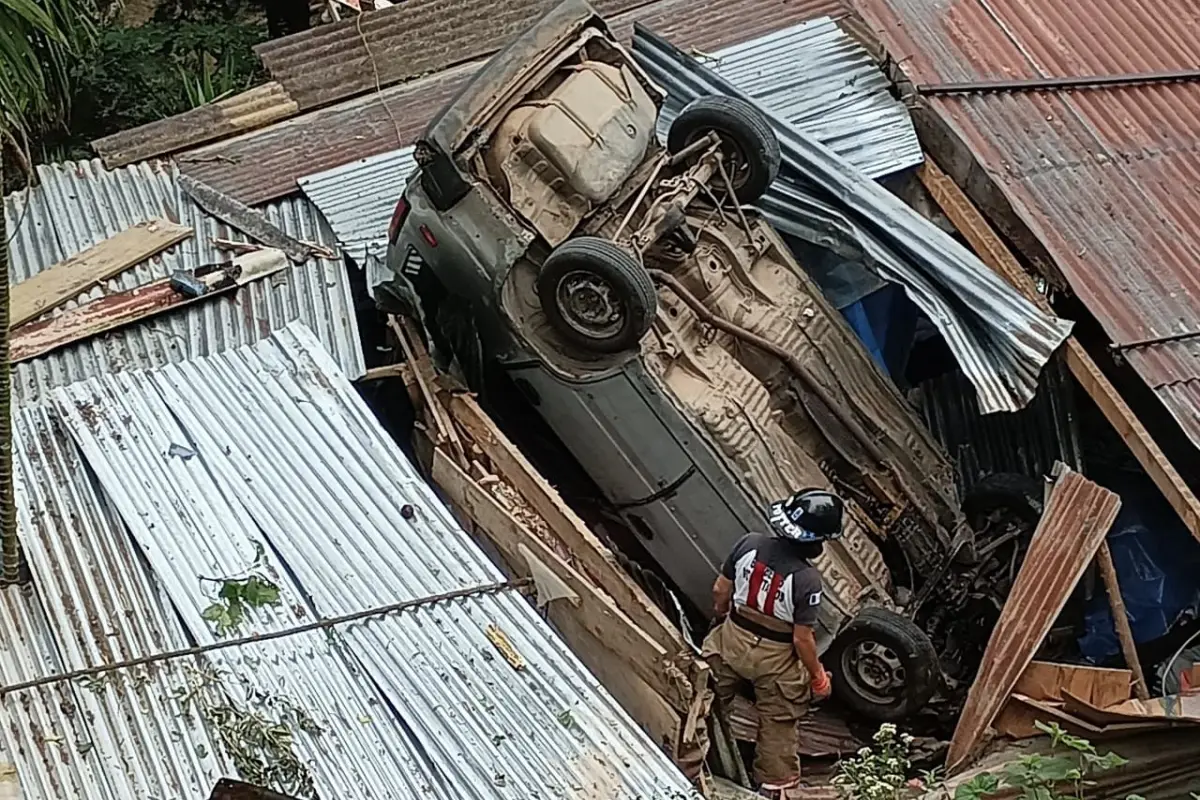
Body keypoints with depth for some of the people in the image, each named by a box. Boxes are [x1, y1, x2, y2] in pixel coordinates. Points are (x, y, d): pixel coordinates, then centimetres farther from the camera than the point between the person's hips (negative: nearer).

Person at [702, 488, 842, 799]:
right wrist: (818, 676, -4)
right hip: (774, 659, -3)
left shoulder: (749, 544, -19)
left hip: (732, 640, 4)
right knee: (777, 728, 20)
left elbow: (720, 591, -5)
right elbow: (802, 639, -21)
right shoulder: (807, 580, -29)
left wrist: (721, 617, 17)